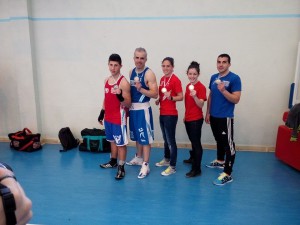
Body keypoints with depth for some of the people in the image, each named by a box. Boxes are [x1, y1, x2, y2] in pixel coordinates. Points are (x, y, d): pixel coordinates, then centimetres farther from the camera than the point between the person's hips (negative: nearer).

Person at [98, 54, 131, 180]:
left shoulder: (124, 82, -16)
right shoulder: (107, 80, 8)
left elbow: (128, 104, -17)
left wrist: (120, 96, -35)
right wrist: (102, 113, 18)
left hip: (119, 118, -8)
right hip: (108, 117, 8)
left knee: (121, 143, 3)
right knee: (112, 141, 21)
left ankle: (121, 168, 15)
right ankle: (113, 161, 39)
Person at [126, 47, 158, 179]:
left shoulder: (149, 74, -12)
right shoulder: (131, 72, 10)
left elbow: (155, 94, -18)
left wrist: (141, 89, -29)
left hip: (143, 109, -7)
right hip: (132, 108, 7)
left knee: (145, 137, -1)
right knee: (137, 136, 19)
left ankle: (145, 165, 7)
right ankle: (138, 158, 36)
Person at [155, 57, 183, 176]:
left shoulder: (175, 80, -13)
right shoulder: (162, 79, 11)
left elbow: (181, 97, -14)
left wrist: (171, 97, -30)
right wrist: (158, 100, 5)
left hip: (171, 115, -8)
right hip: (162, 113, 8)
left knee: (171, 140, -2)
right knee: (165, 139, 20)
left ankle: (172, 167, 9)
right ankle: (166, 159, 36)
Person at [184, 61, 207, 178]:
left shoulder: (201, 87, -15)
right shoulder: (188, 86, 8)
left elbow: (201, 105, -19)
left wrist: (195, 96, -35)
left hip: (196, 119, -7)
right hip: (188, 118, 8)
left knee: (196, 143, 0)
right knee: (193, 141, 23)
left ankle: (197, 169, 9)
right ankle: (193, 159, 43)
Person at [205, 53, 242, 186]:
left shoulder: (234, 78, -10)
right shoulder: (213, 77, 9)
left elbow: (236, 99, -14)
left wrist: (223, 90, -27)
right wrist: (208, 113, 13)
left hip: (226, 117, -6)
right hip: (214, 116, 7)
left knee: (228, 144, -4)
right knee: (219, 140, 22)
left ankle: (227, 174, 0)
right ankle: (220, 161, 41)